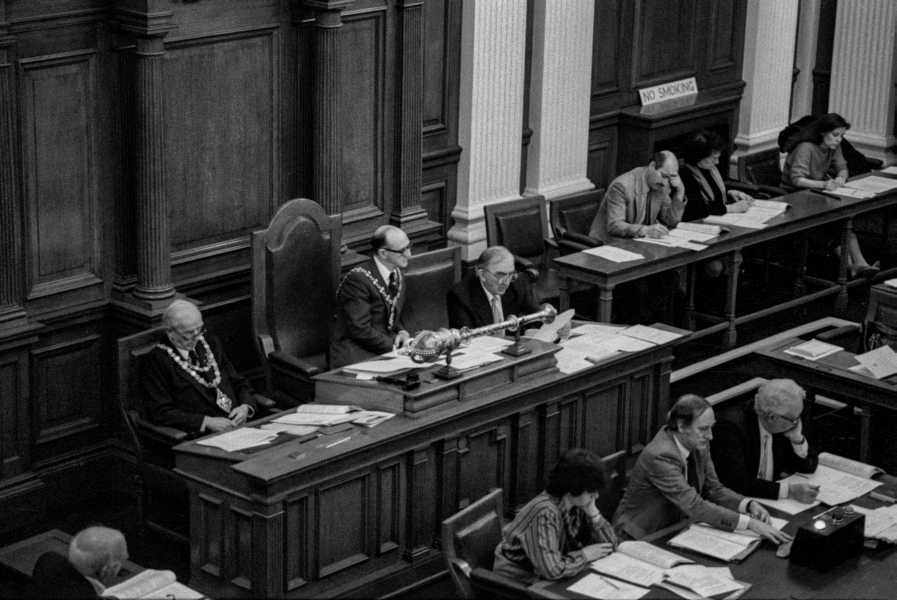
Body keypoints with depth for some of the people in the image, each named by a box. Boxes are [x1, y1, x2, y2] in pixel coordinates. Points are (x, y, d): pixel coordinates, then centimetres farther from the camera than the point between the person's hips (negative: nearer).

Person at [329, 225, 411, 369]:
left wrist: (401, 333, 0)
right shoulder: (358, 280, -17)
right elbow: (360, 330, -20)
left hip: (388, 346, 8)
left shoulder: (397, 275, 9)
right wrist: (393, 347, -19)